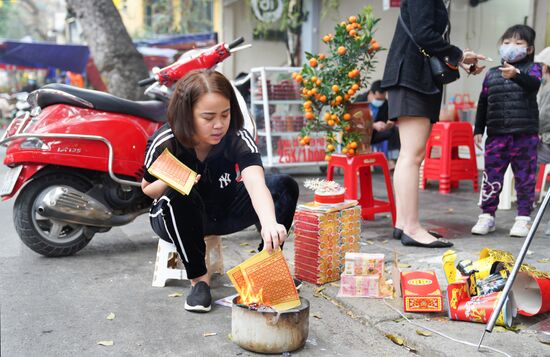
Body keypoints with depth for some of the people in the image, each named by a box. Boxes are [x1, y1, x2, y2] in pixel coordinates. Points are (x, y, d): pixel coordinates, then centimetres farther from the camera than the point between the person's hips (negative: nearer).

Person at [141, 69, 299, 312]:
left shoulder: (238, 138, -23)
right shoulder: (164, 143, -23)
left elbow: (256, 183, -41)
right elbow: (147, 188, -5)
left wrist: (269, 223, -62)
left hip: (224, 213, 2)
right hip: (176, 217, -2)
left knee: (284, 186, -18)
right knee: (180, 196, -39)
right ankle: (198, 277, -19)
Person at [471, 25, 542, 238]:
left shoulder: (531, 69, 4)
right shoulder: (492, 74, 11)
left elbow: (534, 84, -20)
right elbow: (483, 103, 14)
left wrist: (516, 75, -39)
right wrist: (478, 129, 10)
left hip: (525, 134, -2)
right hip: (496, 134, 2)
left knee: (525, 177, 4)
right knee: (491, 176, 3)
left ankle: (523, 218, 14)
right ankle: (487, 216, 12)